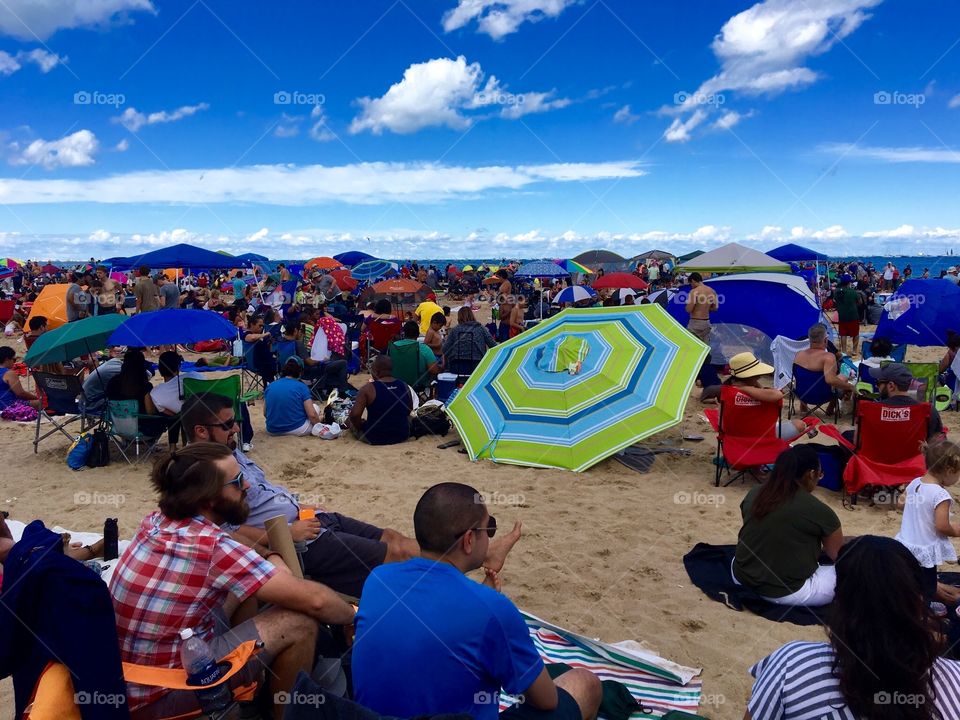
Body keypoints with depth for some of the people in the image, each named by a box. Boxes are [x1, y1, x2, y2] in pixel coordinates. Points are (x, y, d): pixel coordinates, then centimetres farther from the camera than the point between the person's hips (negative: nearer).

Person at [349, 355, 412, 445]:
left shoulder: (368, 388, -18)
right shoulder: (404, 386, -4)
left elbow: (354, 415, -21)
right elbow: (409, 411, 10)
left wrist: (359, 427, -1)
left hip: (374, 438, -2)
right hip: (402, 437, 2)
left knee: (352, 421, 24)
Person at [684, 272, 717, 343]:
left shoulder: (694, 291, -15)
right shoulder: (712, 291, 5)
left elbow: (689, 309, -17)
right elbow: (715, 308, 10)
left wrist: (687, 306, 4)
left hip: (695, 322, -7)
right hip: (706, 322, 7)